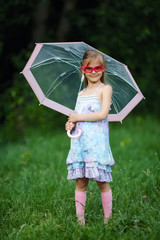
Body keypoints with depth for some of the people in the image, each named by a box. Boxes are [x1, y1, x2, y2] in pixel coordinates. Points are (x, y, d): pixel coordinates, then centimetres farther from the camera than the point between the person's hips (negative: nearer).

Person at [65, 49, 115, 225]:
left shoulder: (105, 89, 0)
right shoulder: (81, 94, 18)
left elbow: (103, 114, -13)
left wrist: (78, 117, -7)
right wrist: (71, 124, 1)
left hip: (97, 143, -5)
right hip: (79, 142, 5)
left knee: (102, 182, -2)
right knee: (80, 182, 3)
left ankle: (108, 219, 8)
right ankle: (80, 219, 7)